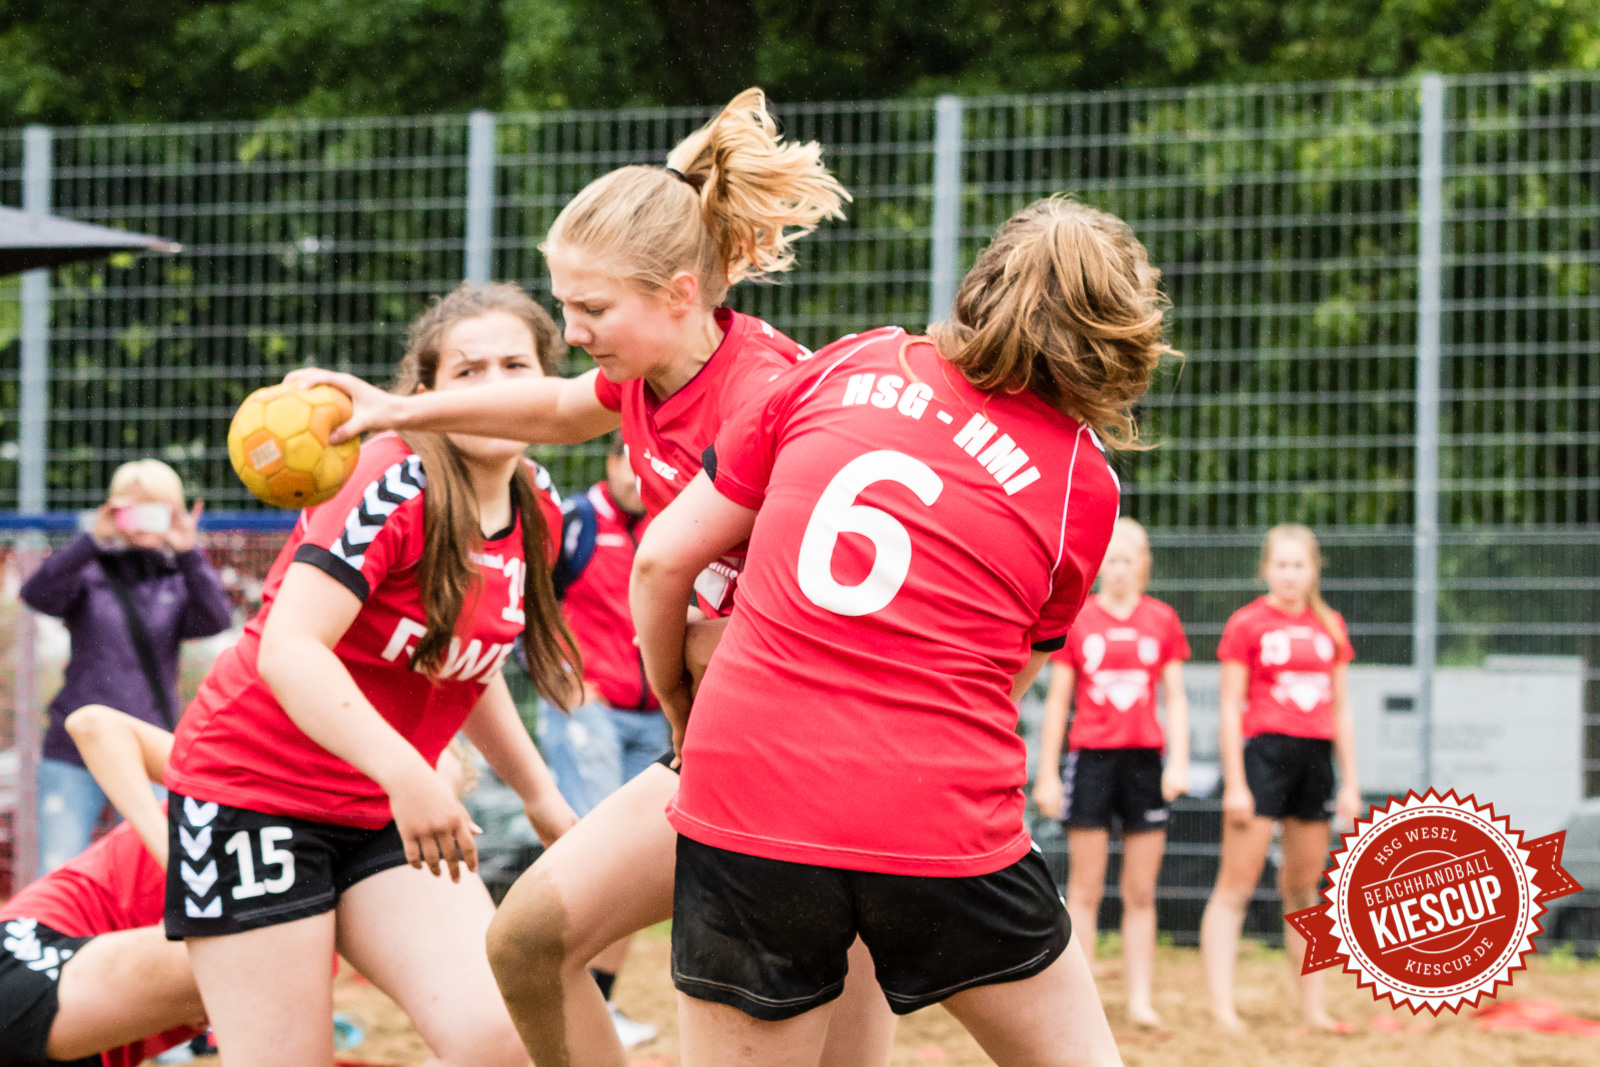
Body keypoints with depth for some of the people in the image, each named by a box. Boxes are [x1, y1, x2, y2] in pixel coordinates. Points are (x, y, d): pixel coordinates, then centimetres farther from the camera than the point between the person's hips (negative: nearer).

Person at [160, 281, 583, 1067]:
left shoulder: (536, 522, 4)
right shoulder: (391, 486, -18)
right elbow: (288, 650, -29)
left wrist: (539, 796, 25)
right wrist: (404, 771, -40)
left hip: (384, 816, 7)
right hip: (252, 788, -6)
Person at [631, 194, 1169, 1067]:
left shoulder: (847, 366, 8)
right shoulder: (1083, 482, 6)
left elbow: (663, 560, 10)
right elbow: (1002, 678, 13)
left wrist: (679, 709, 26)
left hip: (743, 802, 1)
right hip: (946, 826, -1)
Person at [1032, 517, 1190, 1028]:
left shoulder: (1163, 621, 6)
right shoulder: (1076, 620, 1)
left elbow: (1176, 698, 9)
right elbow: (1057, 700, 4)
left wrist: (1179, 761, -2)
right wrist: (1046, 773, 1)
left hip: (1145, 759, 2)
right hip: (1091, 758, -2)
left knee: (1141, 893, 4)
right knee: (1085, 890, 0)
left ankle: (1140, 999, 8)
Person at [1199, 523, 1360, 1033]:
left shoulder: (1330, 626, 12)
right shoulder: (1247, 623, -2)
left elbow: (1340, 709, 16)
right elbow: (1230, 707, -4)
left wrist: (1350, 781, 12)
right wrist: (1235, 783, -10)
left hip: (1315, 758, 5)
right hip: (1263, 750, -5)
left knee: (1303, 890, 10)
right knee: (1235, 886, -7)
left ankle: (1313, 1007, 15)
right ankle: (1221, 1006, -10)